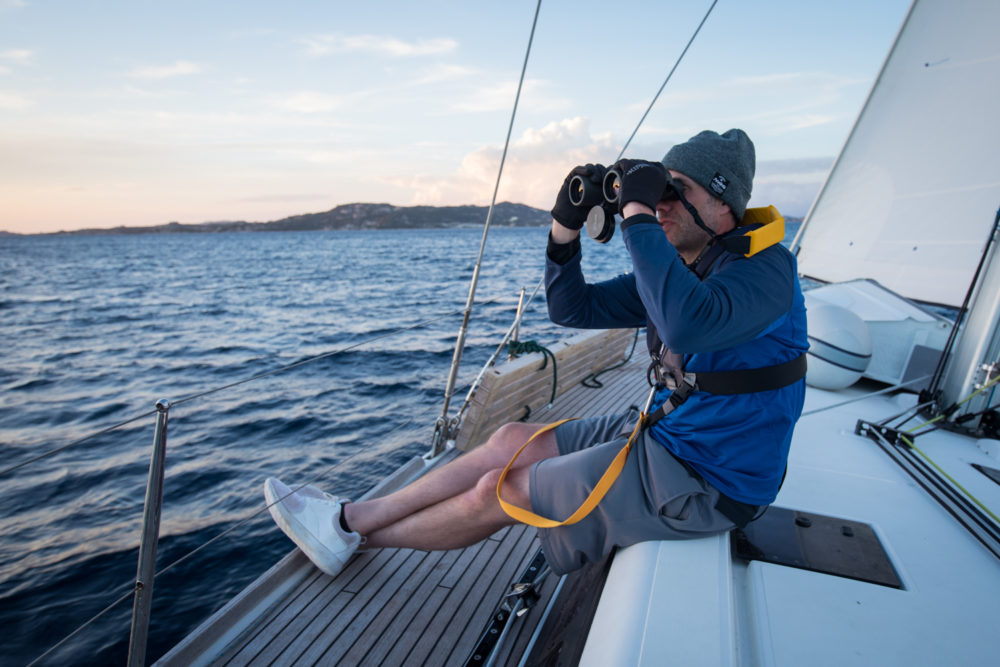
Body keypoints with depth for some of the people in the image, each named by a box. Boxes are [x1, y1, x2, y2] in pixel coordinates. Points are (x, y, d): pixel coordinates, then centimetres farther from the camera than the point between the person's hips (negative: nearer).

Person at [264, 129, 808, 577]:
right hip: (665, 434, 8)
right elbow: (572, 308, 4)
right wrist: (565, 227, -11)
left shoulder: (764, 267, -19)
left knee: (499, 491, -5)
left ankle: (353, 537, 18)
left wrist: (638, 215, -33)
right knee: (511, 440, 1)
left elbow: (690, 326, -43)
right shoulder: (681, 266, 6)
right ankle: (348, 519, 12)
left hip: (703, 478, -8)